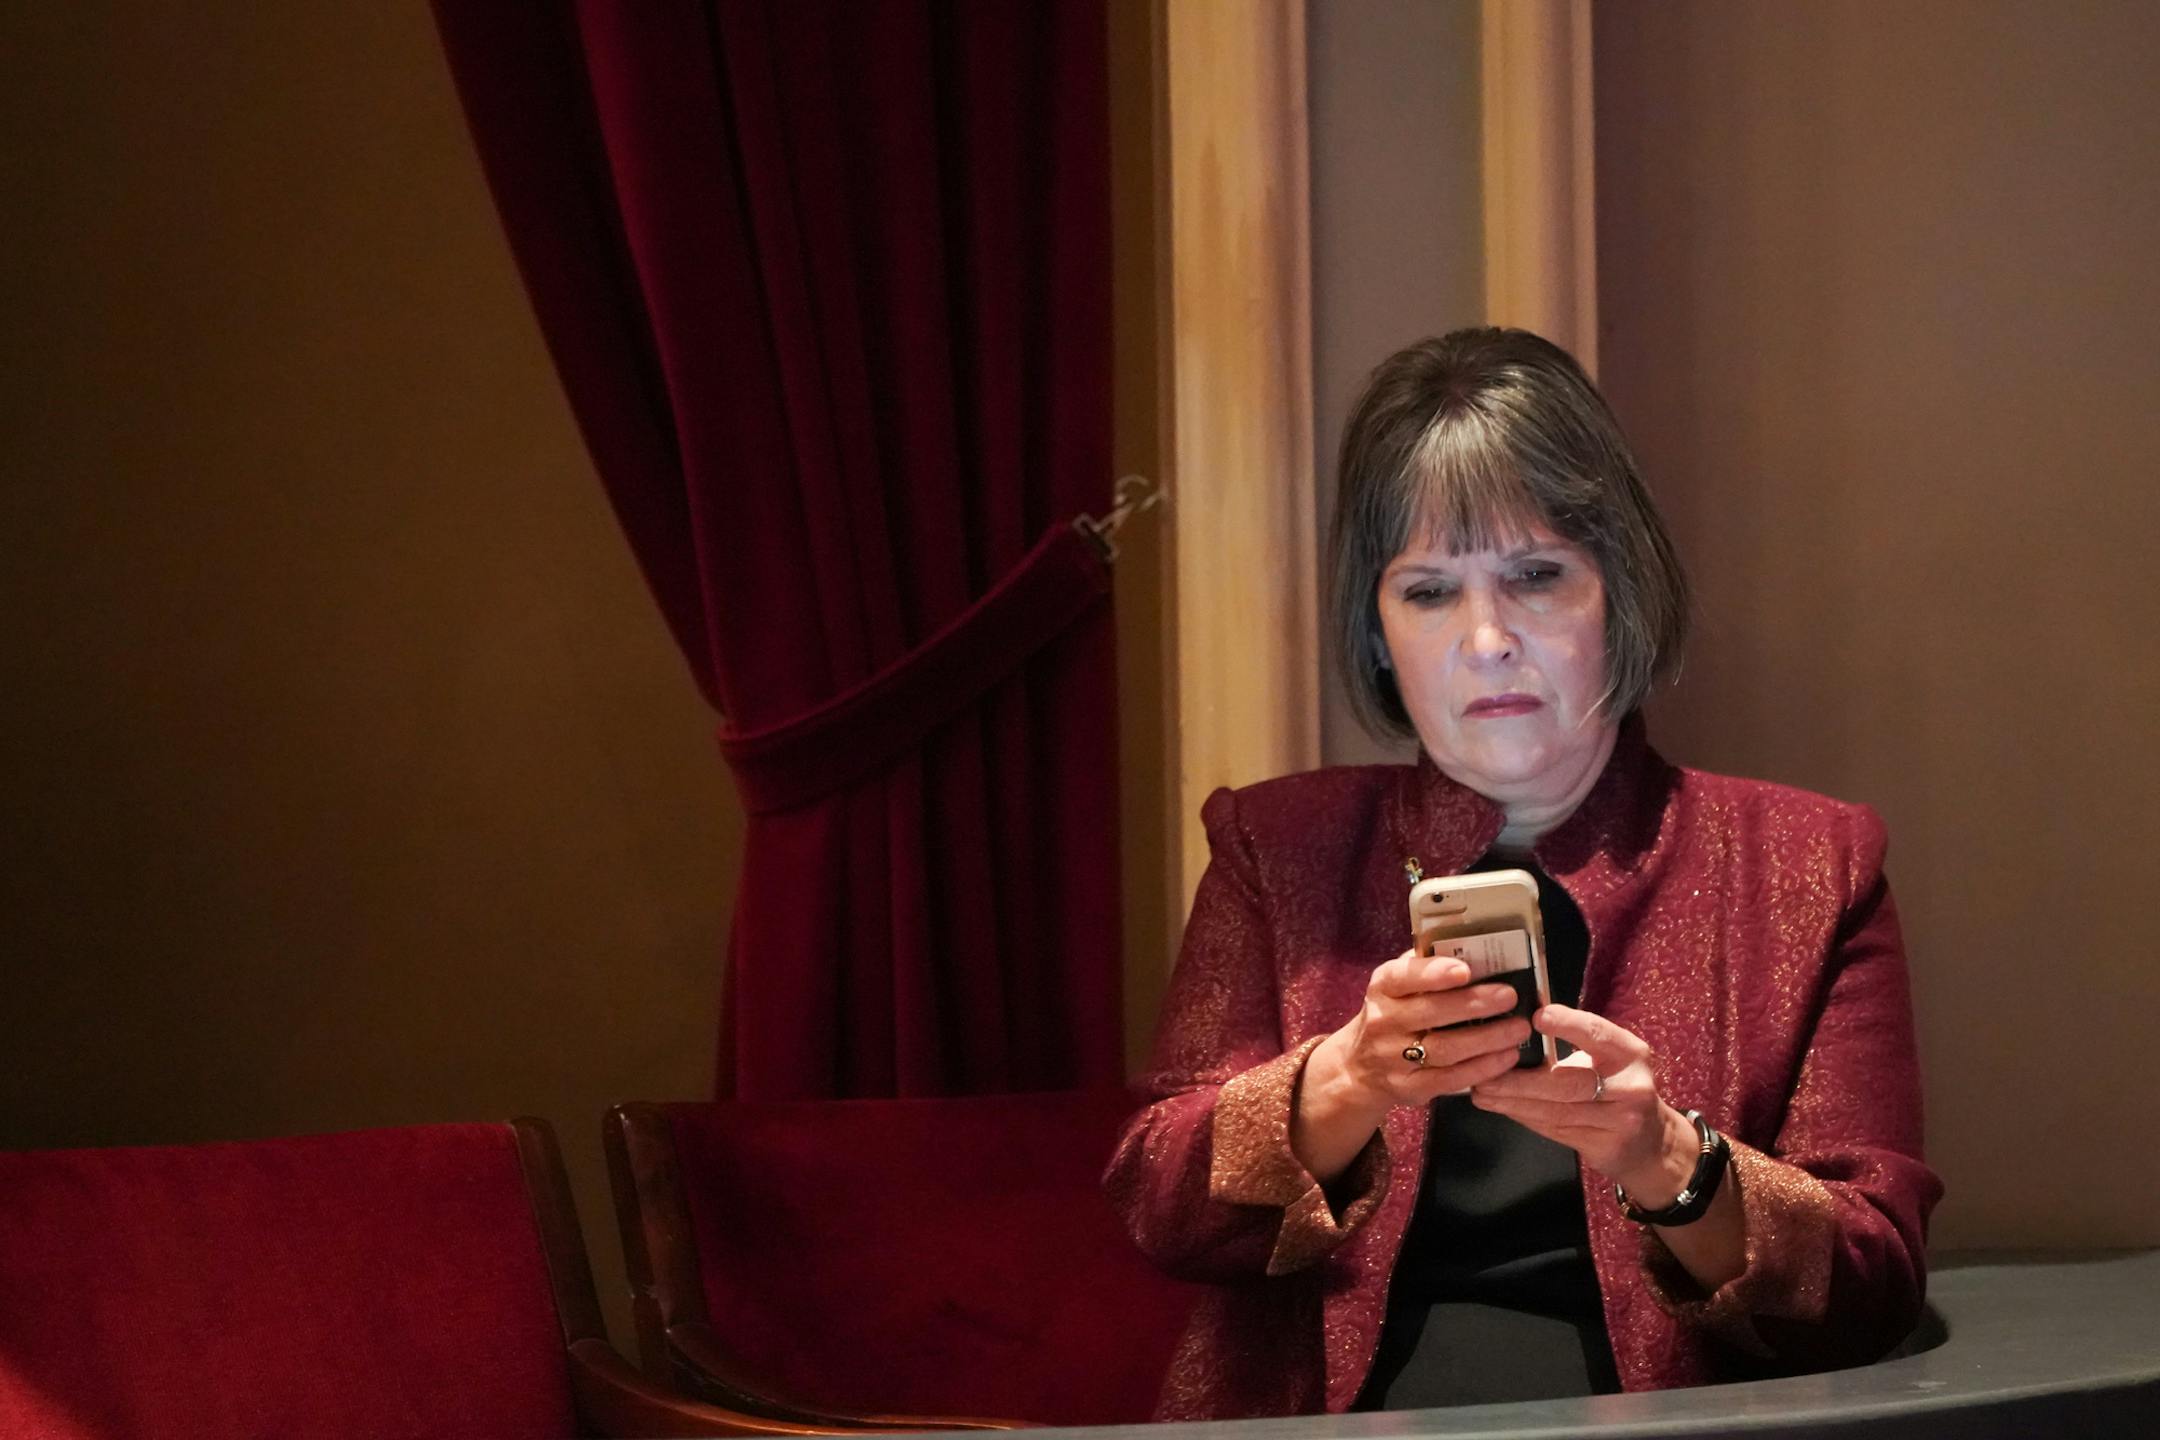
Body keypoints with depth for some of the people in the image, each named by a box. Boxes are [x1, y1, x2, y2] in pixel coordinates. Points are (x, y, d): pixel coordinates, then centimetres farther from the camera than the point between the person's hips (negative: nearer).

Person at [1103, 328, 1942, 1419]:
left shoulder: (1807, 867, 10)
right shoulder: (1277, 849, 14)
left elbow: (1875, 1287, 3)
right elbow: (1157, 1210, 4)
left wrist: (1666, 1161, -16)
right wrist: (1351, 1082, -14)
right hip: (1338, 1419, 2)